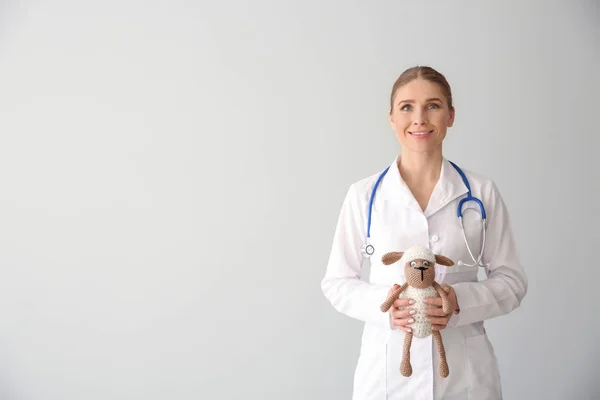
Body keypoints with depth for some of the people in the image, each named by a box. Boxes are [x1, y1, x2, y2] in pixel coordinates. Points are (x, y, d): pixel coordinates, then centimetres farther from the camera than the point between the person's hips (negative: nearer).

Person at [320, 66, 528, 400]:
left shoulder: (482, 192, -2)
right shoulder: (364, 195, -3)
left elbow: (511, 280, 2)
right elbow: (337, 282, 2)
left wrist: (461, 300, -16)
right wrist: (384, 304, -16)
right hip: (387, 367, 0)